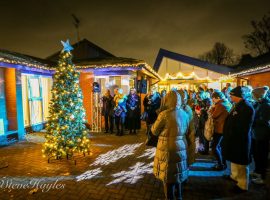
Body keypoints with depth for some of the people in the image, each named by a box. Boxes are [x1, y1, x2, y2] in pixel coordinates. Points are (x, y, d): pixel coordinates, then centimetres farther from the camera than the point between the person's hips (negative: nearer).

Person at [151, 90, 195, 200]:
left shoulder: (164, 114, -19)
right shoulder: (185, 114, 0)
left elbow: (154, 131, -7)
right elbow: (187, 132, 12)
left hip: (167, 149, -6)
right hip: (181, 148, 6)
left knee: (168, 175, 11)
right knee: (177, 173, 23)